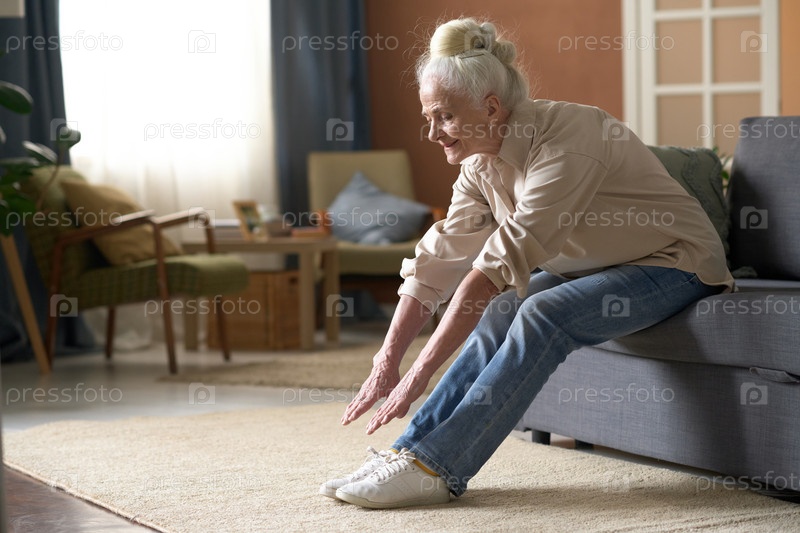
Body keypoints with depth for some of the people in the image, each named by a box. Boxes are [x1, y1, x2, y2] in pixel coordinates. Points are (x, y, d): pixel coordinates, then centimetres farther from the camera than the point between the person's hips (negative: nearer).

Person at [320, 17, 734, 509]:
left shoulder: (566, 142, -31)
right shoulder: (482, 163, -4)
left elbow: (499, 263, -34)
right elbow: (437, 261, -6)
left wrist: (420, 373, -34)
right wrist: (386, 365, -15)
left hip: (673, 265, -8)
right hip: (591, 267, 8)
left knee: (542, 315, -29)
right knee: (498, 315, -16)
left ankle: (433, 467, -29)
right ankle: (410, 451, -17)